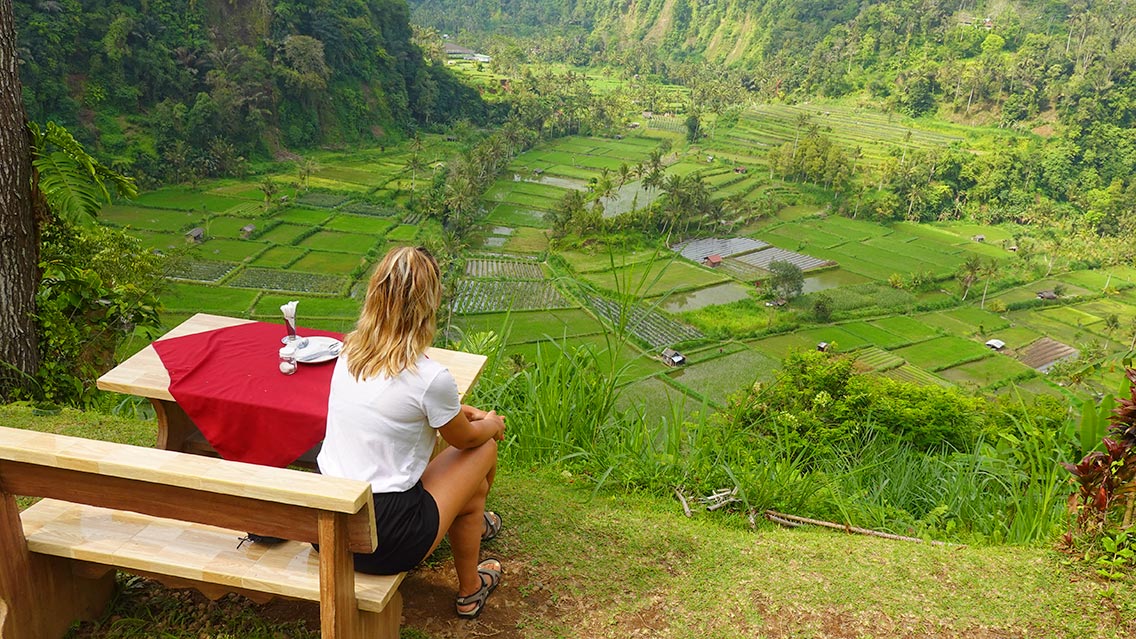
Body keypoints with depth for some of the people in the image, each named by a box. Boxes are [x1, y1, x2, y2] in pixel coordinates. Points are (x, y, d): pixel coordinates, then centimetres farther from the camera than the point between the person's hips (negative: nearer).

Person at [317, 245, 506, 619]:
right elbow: (466, 439, 1)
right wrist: (491, 424, 22)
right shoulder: (431, 378, -20)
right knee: (485, 447, 15)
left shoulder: (349, 353, -1)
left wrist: (457, 410, 28)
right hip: (382, 540, -6)